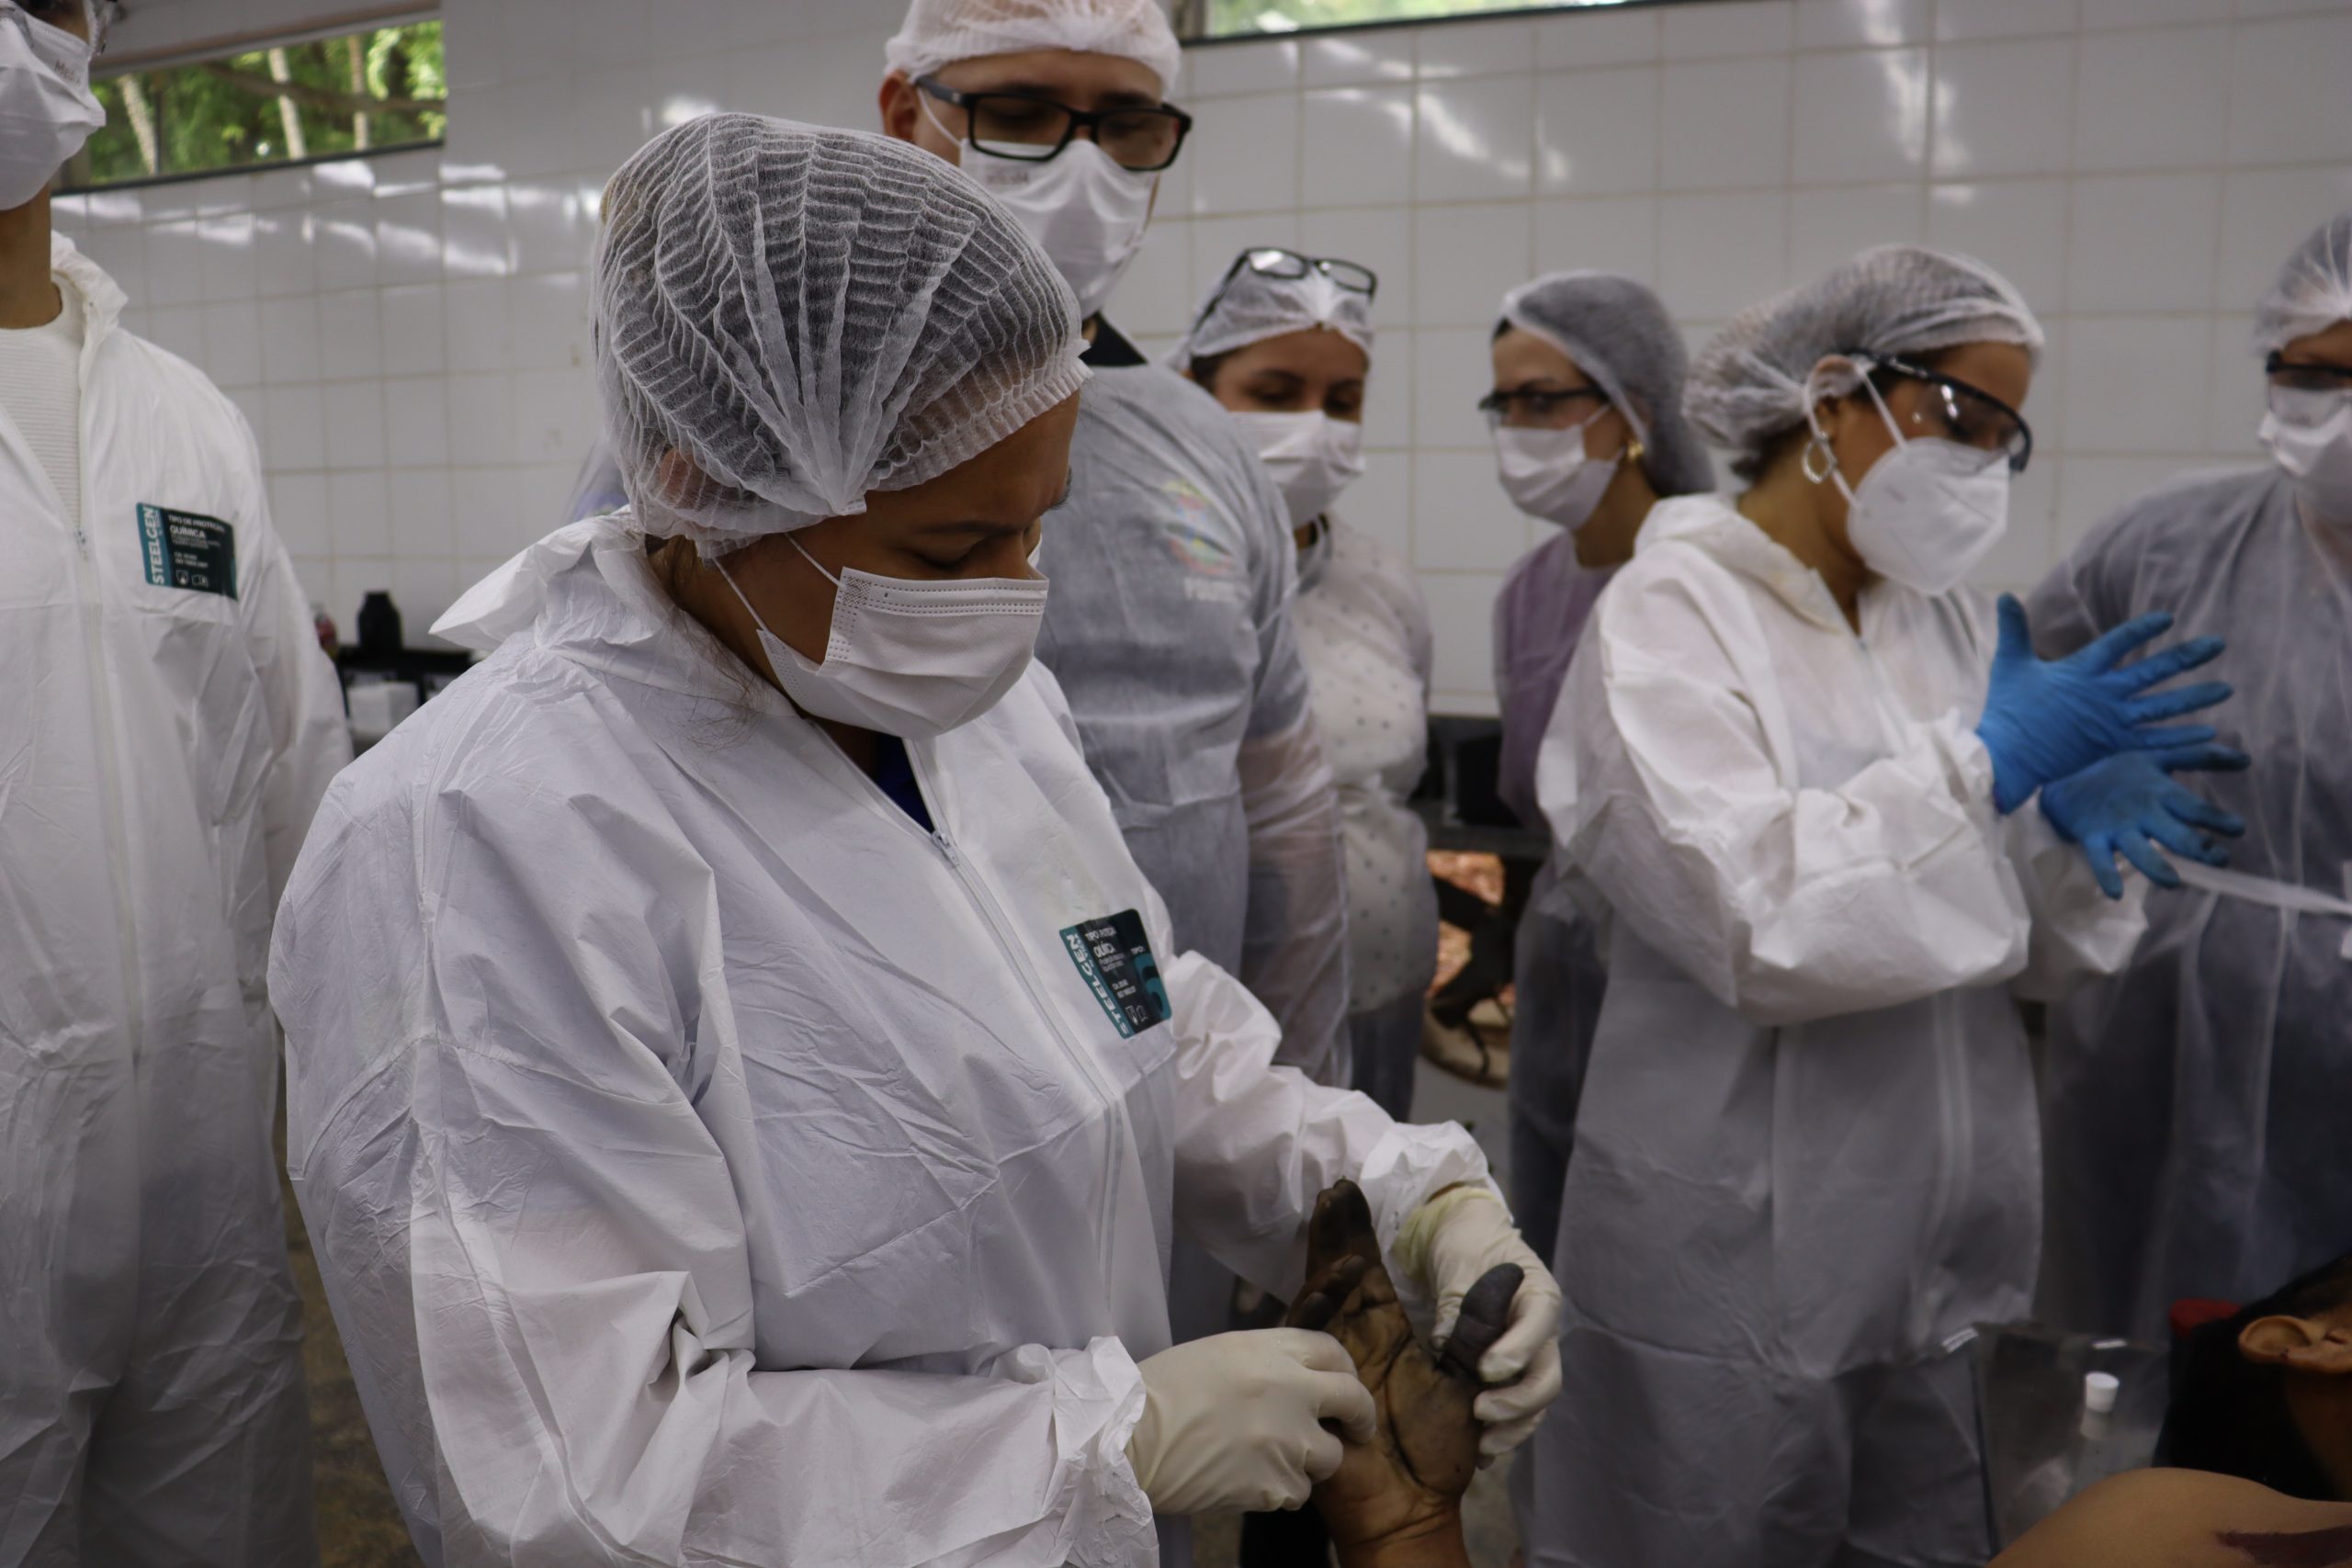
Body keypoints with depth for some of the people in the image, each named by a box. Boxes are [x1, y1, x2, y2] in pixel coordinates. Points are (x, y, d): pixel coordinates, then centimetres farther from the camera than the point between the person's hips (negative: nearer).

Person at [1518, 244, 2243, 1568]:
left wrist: (2076, 829, -10)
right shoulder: (1675, 610, -11)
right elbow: (1758, 919, -25)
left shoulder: (1944, 618, 8)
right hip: (1735, 1269, -6)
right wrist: (1993, 760, -19)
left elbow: (2026, 948, 10)